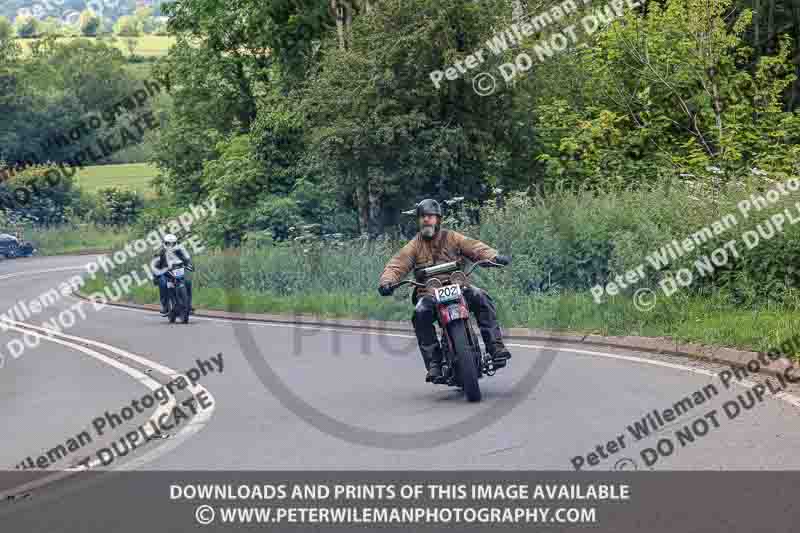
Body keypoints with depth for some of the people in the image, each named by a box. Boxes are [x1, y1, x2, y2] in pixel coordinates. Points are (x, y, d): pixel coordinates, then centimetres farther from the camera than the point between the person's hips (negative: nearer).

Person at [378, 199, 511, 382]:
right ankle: (434, 363, -28)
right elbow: (396, 265, -2)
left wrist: (494, 256, -23)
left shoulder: (451, 238, 11)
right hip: (429, 292, 0)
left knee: (481, 298, -27)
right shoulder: (415, 245, 11)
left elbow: (474, 247, -2)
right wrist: (386, 281, -24)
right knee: (421, 312, -32)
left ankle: (495, 347, -25)